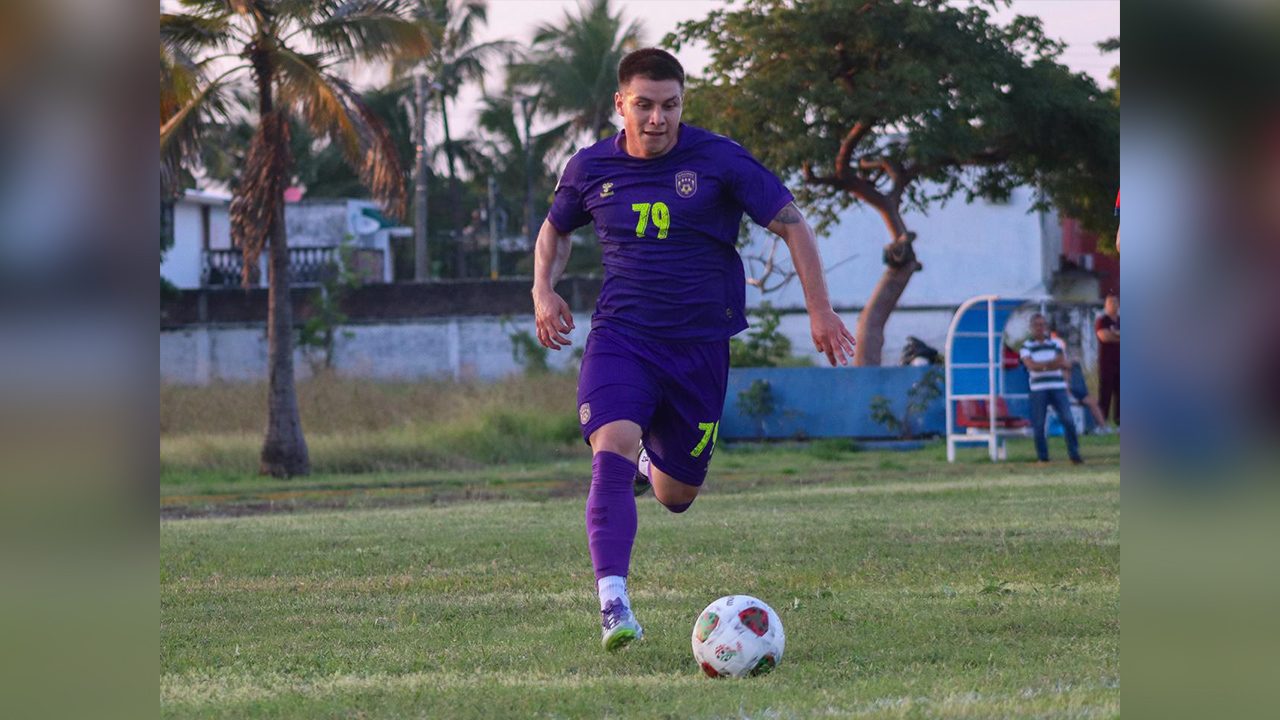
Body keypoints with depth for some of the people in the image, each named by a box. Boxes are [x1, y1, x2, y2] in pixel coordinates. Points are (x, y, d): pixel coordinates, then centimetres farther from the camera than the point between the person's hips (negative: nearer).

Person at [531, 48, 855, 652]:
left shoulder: (718, 160, -7)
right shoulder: (590, 169, 2)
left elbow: (790, 223, 0)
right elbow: (556, 228, 22)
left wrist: (819, 309, -6)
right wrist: (543, 290, 4)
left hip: (699, 346, 0)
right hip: (620, 336, 0)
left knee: (675, 496, 10)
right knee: (612, 453, -26)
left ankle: (652, 461, 48)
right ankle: (613, 603, -29)